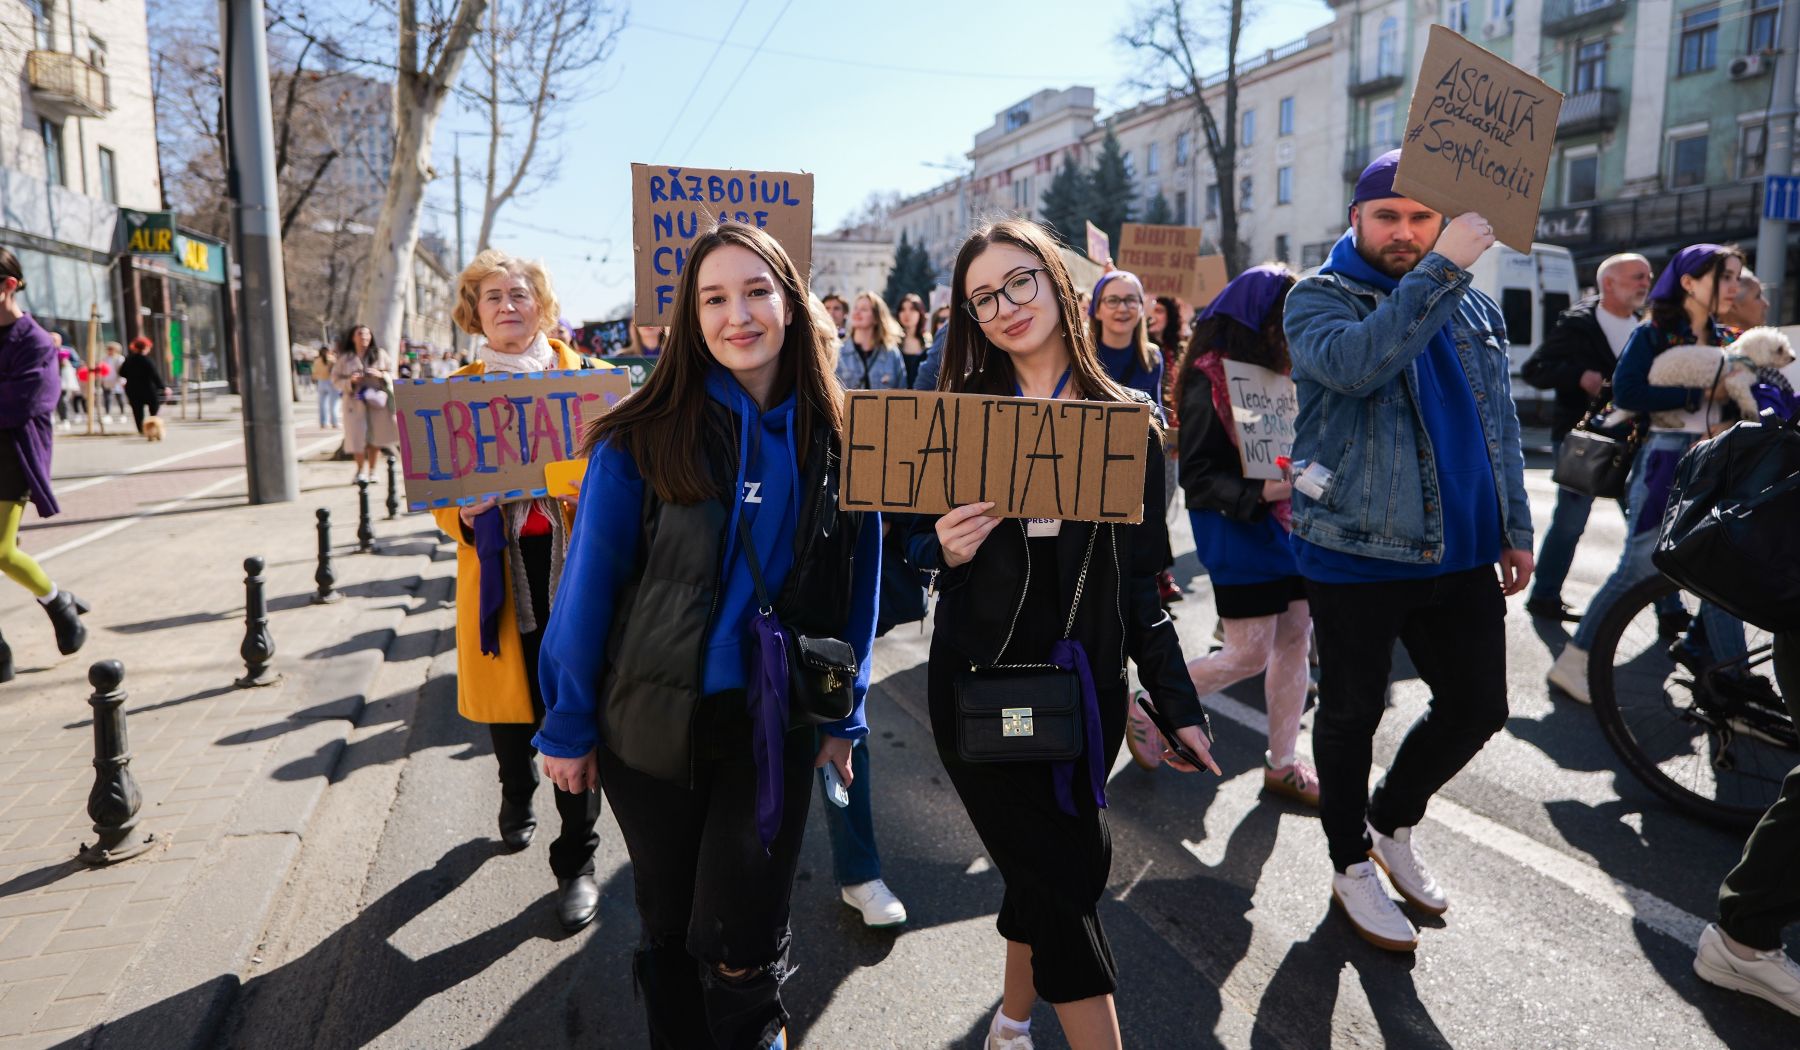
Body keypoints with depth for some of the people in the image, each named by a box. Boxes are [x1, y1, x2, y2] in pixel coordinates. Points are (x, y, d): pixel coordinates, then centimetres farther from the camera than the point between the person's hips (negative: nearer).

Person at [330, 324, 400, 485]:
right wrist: (350, 382, -13)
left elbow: (392, 374, 9)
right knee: (357, 437, -3)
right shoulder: (344, 358, 5)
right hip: (355, 401, -1)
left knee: (376, 437, 0)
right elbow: (336, 380, 6)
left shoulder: (380, 354, 7)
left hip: (377, 400, 1)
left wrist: (381, 375, -12)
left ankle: (372, 471, 14)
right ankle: (360, 470, 15)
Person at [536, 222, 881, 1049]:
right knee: (670, 933, 17)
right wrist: (568, 724, -3)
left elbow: (857, 585, 4)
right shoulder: (642, 437, -11)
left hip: (776, 725, 1)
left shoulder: (839, 436, -3)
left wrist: (844, 715, 6)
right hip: (652, 722, 0)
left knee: (737, 947, 7)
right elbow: (589, 580, -6)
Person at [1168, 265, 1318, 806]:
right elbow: (1195, 475, -18)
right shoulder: (1210, 380, -15)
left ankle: (1282, 763, 23)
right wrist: (1260, 492, -29)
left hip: (1289, 527, 8)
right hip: (1239, 535, -8)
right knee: (1249, 654, -3)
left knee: (1294, 641, 9)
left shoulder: (1274, 372, 11)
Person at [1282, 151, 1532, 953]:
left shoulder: (1474, 308, 12)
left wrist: (1515, 528, 16)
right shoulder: (1319, 298, -6)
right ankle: (1352, 863, 28)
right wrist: (1442, 269, -28)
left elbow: (1500, 427, 18)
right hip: (1356, 553, -6)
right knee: (1352, 714, 8)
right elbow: (1355, 363, -29)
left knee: (1477, 707, 13)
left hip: (1460, 554, 6)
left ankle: (1392, 820, 37)